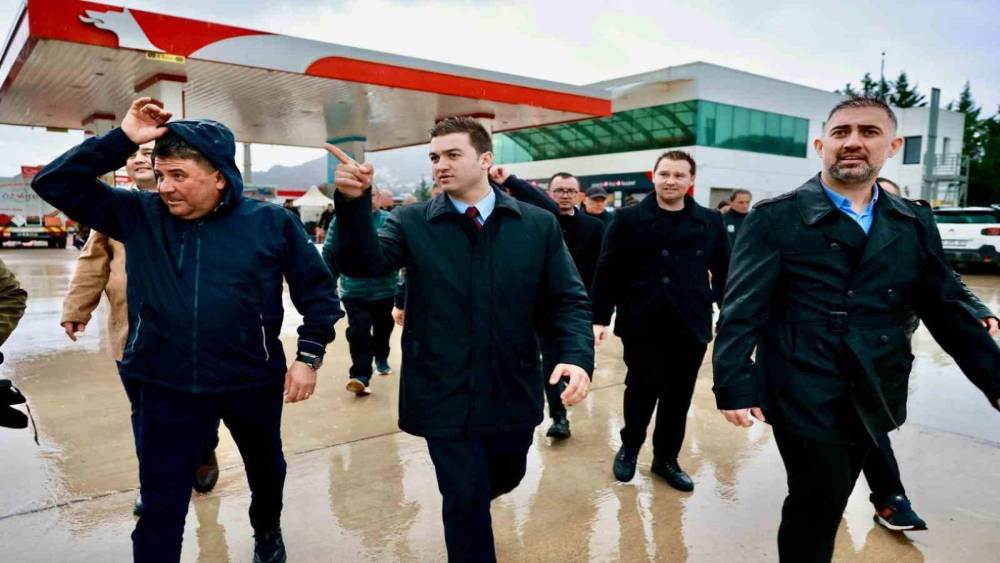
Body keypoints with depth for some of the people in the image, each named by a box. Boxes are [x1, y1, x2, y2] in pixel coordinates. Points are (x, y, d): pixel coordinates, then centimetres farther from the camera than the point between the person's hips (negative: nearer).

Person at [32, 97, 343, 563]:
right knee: (160, 505, 9)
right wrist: (122, 139, -16)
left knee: (266, 469, 25)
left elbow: (317, 290, -3)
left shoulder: (270, 222, -10)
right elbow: (54, 184, -5)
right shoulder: (139, 215, -4)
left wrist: (309, 355, -8)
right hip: (168, 388, 0)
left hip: (254, 382, 0)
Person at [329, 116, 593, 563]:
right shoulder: (412, 222, -3)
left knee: (505, 478, 25)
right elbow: (365, 262, -19)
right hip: (445, 395, -2)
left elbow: (568, 301, -3)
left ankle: (464, 505, 59)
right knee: (466, 499, 7)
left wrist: (578, 355, -21)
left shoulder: (539, 225, -2)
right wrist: (354, 202, -37)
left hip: (513, 392, 3)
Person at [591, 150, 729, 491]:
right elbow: (607, 271, -2)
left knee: (678, 397, 11)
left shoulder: (710, 222, 5)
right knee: (641, 389, 7)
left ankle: (666, 459, 30)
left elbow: (723, 272, 7)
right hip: (642, 323, -2)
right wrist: (600, 317, -6)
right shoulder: (628, 219, -1)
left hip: (691, 325, 2)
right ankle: (629, 447, 33)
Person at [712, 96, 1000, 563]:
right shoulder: (775, 218, -8)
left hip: (873, 400, 5)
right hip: (804, 398, -5)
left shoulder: (914, 224, 7)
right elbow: (741, 309, -13)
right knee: (816, 504, 4)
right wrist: (734, 387, -18)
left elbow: (946, 309, 10)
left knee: (828, 503, 19)